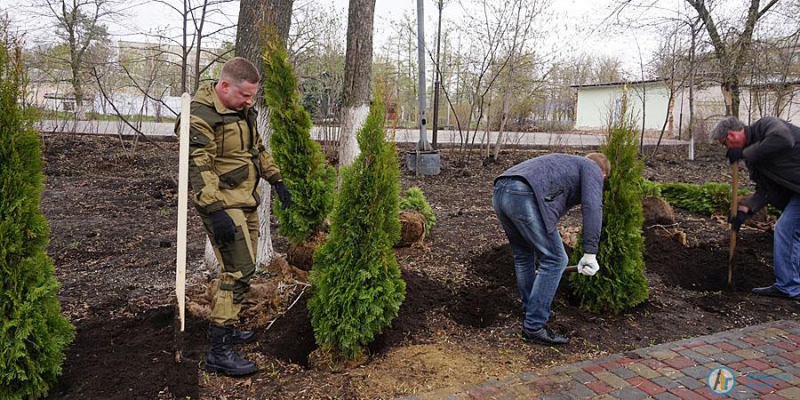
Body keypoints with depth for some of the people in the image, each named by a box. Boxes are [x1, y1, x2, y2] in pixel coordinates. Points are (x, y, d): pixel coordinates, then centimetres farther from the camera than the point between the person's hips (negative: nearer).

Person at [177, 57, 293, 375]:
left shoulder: (242, 110, 12)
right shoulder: (201, 116, -17)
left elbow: (258, 149, 24)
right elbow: (198, 168, -24)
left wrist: (276, 181, 20)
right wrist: (216, 212, -30)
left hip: (246, 202, 10)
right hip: (222, 204, -9)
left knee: (240, 268, 16)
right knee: (239, 271, -13)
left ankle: (224, 327, 33)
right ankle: (219, 352, -5)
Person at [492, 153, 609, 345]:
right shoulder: (592, 169, 18)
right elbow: (592, 207, -3)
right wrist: (590, 253, -5)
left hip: (501, 192, 9)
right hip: (525, 197, -9)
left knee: (523, 255, 26)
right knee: (555, 260, 2)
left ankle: (531, 309, 42)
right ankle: (533, 327, 7)